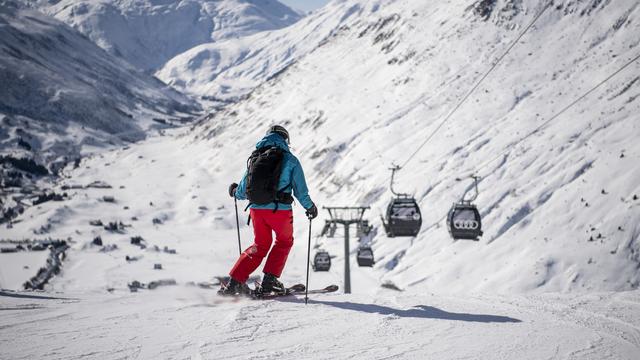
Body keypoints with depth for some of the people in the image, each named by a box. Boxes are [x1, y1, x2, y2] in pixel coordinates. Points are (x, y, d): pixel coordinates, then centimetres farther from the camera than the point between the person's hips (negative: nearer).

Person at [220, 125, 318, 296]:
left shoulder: (254, 158, 11)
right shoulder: (290, 160, 0)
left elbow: (242, 192, 14)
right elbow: (301, 190, -1)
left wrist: (234, 192, 36)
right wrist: (310, 207, 15)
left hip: (256, 209, 4)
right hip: (280, 210, -4)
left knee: (260, 245, 21)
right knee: (284, 241, 22)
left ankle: (234, 282, 11)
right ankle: (269, 281, 14)